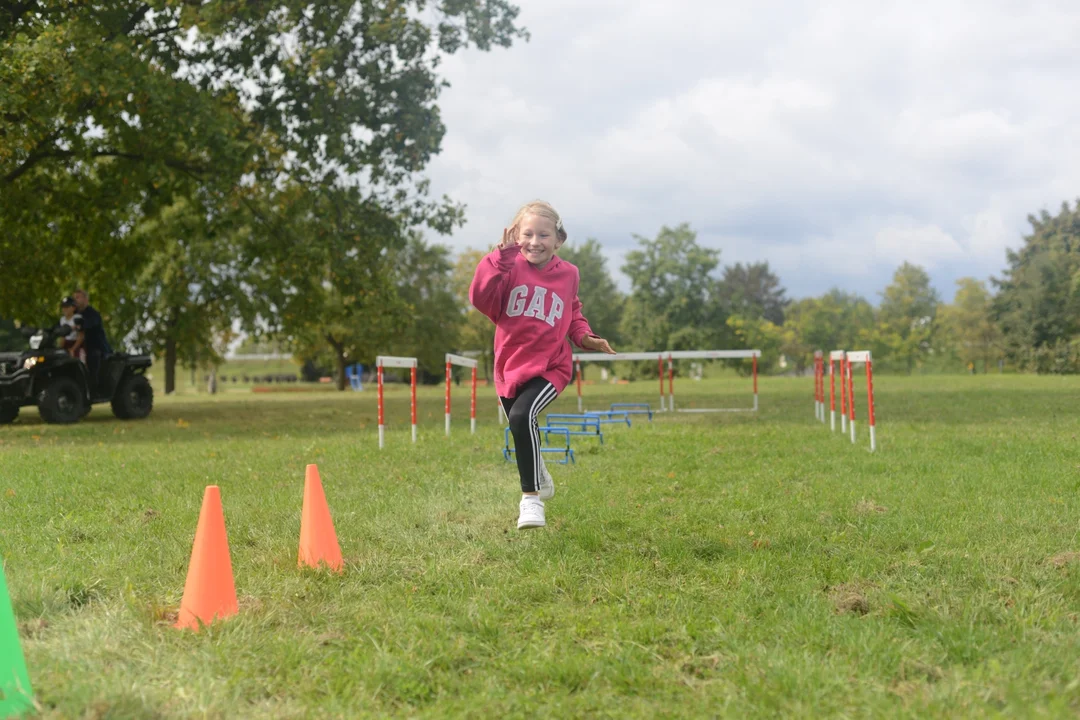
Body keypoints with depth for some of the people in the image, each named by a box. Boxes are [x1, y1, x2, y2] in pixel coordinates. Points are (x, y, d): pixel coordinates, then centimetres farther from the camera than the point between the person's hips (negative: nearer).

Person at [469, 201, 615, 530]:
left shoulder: (567, 274, -1)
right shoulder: (510, 268, -7)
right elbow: (481, 299, -23)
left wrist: (585, 337, 0)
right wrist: (501, 256, -27)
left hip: (550, 367, -2)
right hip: (509, 367, 2)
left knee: (522, 416, -29)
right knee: (521, 428, 19)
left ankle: (531, 496, -19)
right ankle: (539, 475, 53)